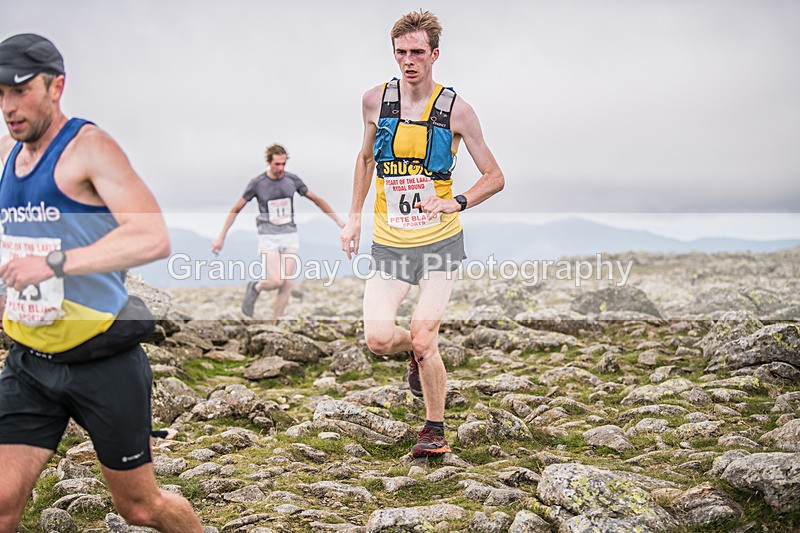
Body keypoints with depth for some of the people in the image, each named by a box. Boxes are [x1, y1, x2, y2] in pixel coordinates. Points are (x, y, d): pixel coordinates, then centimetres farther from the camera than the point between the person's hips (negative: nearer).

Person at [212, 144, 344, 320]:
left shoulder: (292, 179, 0)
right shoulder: (256, 183, -7)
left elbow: (316, 199, 11)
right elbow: (236, 209, 1)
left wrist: (338, 221, 12)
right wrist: (221, 237, 2)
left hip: (290, 235, 3)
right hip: (268, 237, -3)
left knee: (286, 284, -3)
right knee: (275, 281, -17)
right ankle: (255, 288, 18)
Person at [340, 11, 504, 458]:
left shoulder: (455, 110, -7)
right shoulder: (375, 101, 0)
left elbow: (495, 177, -2)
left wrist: (456, 203, -19)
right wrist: (355, 216, 13)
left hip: (440, 242, -2)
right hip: (389, 245, 3)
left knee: (422, 337, -11)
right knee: (378, 338, -11)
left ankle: (435, 429, 13)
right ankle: (422, 353, 27)